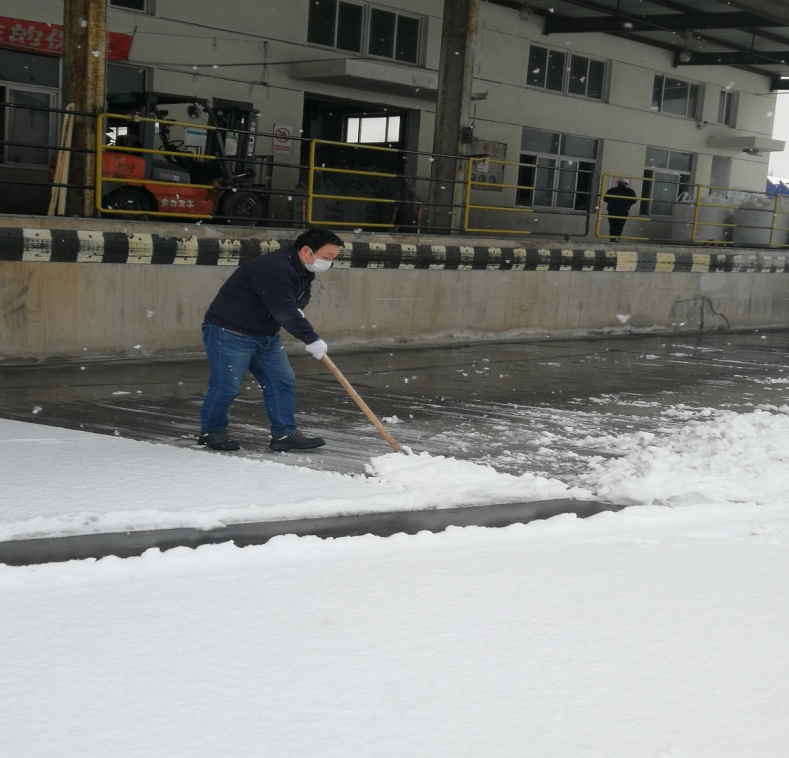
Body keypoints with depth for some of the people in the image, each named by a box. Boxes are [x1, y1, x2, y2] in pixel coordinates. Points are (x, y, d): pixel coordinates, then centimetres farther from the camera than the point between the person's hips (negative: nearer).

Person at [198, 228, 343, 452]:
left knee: (282, 381, 4)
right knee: (227, 386, -6)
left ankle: (284, 434, 8)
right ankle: (211, 431, 14)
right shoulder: (273, 268, -29)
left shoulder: (303, 271, 5)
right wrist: (312, 339, -29)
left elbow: (296, 306, 16)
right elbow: (284, 311, -33)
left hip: (266, 334, 10)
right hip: (229, 332, -10)